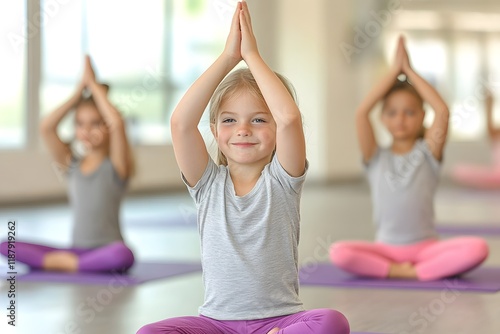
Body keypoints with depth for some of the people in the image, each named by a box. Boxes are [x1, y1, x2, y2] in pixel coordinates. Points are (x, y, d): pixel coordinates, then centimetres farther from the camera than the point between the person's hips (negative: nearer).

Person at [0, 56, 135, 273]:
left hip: (107, 251, -3)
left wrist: (93, 84, -9)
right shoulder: (71, 165, 10)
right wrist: (80, 91, -3)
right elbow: (46, 127, -3)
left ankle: (60, 263, -22)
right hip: (76, 250, 3)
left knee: (123, 256, -40)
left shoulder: (116, 166, -2)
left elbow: (117, 124, -19)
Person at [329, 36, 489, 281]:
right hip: (386, 248, 0)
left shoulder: (427, 152, 4)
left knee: (477, 248, -29)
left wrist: (409, 70, -4)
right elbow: (361, 113, -9)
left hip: (426, 247, 0)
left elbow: (442, 111, -12)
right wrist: (395, 69, -3)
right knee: (339, 252, -29)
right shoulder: (376, 157, 6)